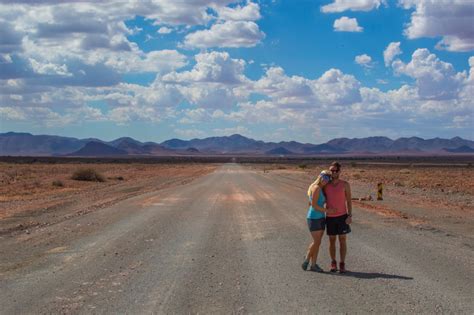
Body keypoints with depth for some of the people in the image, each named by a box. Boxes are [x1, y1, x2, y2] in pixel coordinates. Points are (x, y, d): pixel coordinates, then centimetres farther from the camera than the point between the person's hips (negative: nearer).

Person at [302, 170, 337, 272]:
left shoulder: (320, 189, 11)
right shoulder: (316, 188, -17)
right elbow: (313, 205, -20)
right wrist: (327, 210, -16)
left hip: (320, 218, 9)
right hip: (314, 219, -9)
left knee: (317, 242, 8)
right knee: (316, 242, -6)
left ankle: (313, 264, 12)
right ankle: (306, 260, 10)